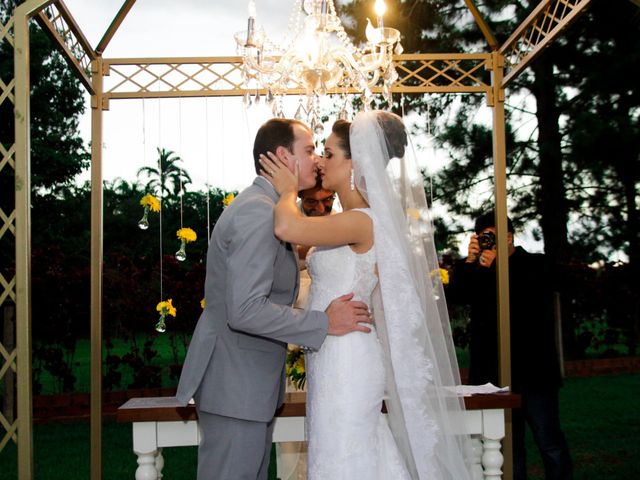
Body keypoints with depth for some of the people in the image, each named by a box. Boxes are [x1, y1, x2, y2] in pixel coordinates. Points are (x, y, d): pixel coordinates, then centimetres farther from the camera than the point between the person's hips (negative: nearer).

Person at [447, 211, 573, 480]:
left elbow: (530, 303, -13)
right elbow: (456, 295, -1)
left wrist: (493, 268, -10)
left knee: (549, 444, -1)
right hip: (493, 373, 4)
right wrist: (469, 261, -11)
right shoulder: (478, 269, 13)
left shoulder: (535, 264, 3)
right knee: (507, 445, 11)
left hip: (532, 371, -4)